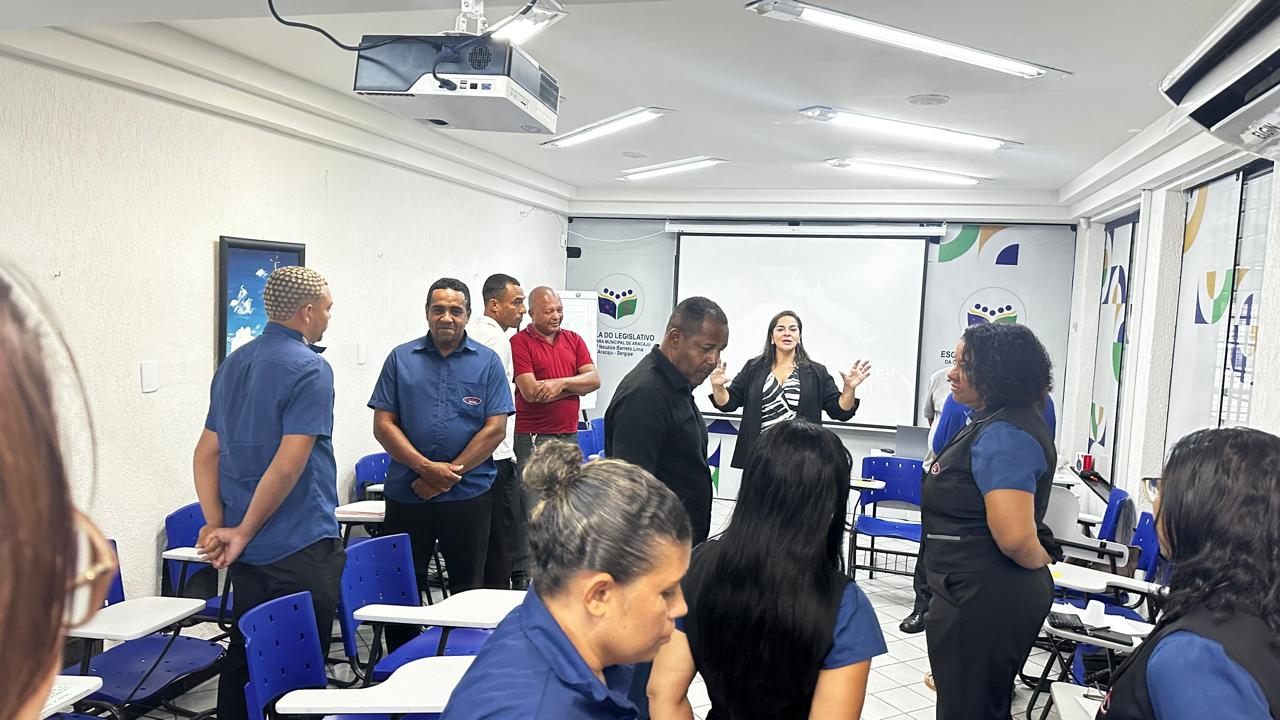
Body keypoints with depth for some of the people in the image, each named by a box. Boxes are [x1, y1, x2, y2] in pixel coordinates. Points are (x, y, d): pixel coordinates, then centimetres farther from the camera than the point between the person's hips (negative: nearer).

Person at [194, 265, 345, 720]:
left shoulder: (233, 364, 10)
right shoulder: (309, 368, -15)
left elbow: (206, 454, 8)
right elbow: (289, 465, -22)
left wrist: (216, 525, 2)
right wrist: (243, 532, -12)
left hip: (249, 549, 8)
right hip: (301, 546, -7)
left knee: (243, 657, 19)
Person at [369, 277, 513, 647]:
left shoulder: (487, 362, 3)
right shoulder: (401, 358, 5)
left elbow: (495, 429, -4)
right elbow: (383, 424, 0)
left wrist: (451, 472, -10)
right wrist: (426, 467, -13)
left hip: (469, 493, -1)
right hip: (406, 493, 1)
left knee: (468, 586, 9)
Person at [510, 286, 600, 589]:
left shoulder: (573, 339, 12)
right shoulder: (520, 342, -5)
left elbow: (594, 379, 2)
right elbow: (531, 391, -15)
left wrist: (560, 383, -14)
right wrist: (575, 386, -5)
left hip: (569, 436, 6)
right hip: (533, 438, -6)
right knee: (531, 511, -4)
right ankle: (521, 576, 4)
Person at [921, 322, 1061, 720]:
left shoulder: (1003, 435, -24)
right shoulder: (996, 422, 11)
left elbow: (1014, 535, -32)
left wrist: (1040, 562, -13)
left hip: (984, 599, -11)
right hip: (985, 594, 11)